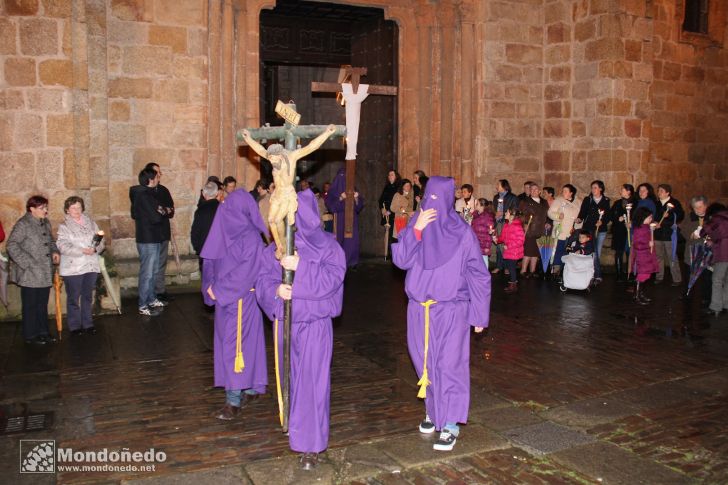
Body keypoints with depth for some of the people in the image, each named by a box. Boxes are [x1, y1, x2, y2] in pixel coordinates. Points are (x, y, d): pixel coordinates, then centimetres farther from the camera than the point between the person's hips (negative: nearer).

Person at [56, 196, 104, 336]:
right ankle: (75, 326, 13)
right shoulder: (64, 226, -3)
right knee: (73, 298, 3)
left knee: (88, 296, 12)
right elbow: (63, 246, -15)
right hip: (72, 268, -4)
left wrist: (95, 248, -14)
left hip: (91, 266, 4)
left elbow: (101, 241, 8)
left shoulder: (90, 223, 9)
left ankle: (87, 324, 22)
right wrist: (83, 251, -22)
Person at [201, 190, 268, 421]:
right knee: (243, 342, 14)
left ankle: (234, 400, 3)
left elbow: (246, 271, -20)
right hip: (224, 298, 7)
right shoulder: (226, 233, 7)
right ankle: (251, 388, 26)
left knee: (234, 345, -5)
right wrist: (211, 286, -3)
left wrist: (218, 290, -16)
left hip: (241, 299, -7)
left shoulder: (251, 237, -14)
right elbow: (210, 261, 12)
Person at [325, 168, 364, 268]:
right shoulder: (334, 189, 2)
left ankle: (351, 261, 2)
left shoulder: (352, 189, 12)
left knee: (352, 239, -3)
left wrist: (356, 198, -10)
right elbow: (330, 204, -7)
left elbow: (358, 205, 11)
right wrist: (340, 198, -19)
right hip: (340, 218, -3)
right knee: (341, 238, -6)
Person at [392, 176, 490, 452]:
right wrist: (416, 229, -20)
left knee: (450, 365, -3)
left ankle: (450, 425, 5)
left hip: (452, 310, -4)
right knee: (425, 364, 13)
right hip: (419, 309, 4)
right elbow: (400, 260, -9)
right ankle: (433, 411, 32)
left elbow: (478, 275, -2)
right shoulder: (416, 226, 2)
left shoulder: (462, 233, -7)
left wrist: (479, 315, -2)